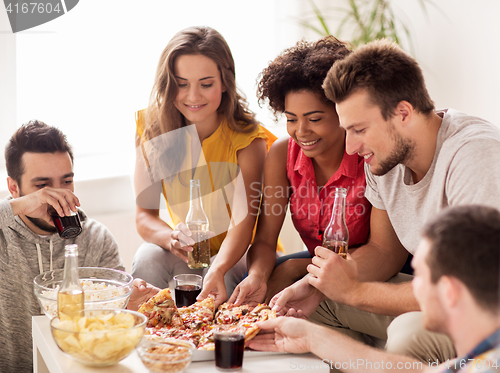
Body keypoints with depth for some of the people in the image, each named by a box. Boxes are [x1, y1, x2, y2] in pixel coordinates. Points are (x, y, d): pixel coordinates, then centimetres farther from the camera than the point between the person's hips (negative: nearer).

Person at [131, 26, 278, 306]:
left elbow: (243, 219, -28)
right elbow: (145, 213, -12)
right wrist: (171, 238, -36)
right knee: (149, 258, -29)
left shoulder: (247, 139, -19)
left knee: (224, 278, -33)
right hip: (186, 253, 2)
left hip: (241, 254, -2)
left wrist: (217, 270, -49)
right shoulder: (152, 131, -10)